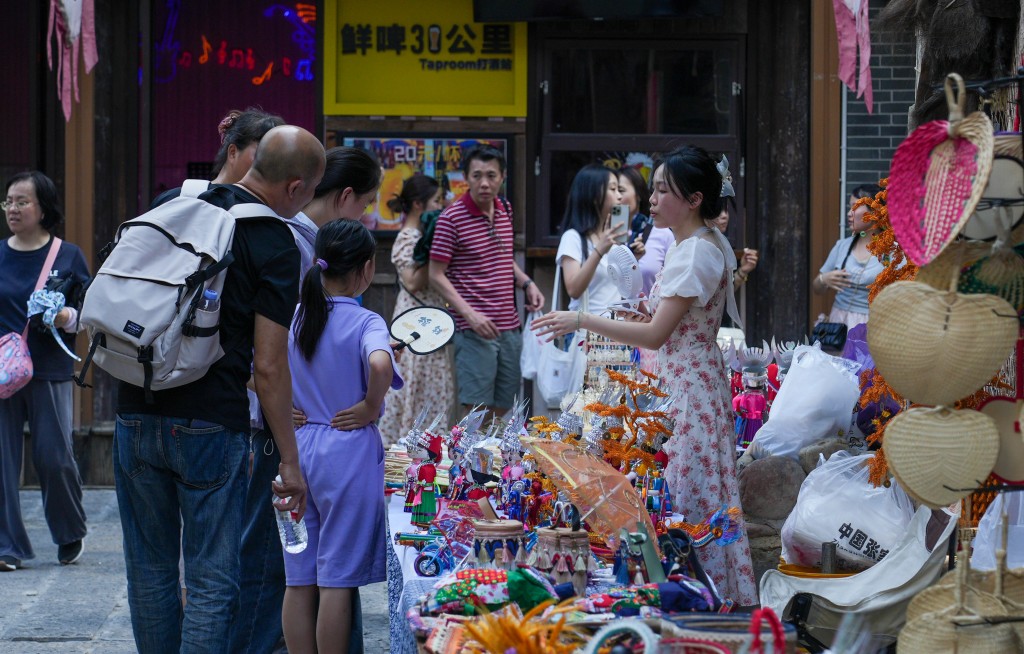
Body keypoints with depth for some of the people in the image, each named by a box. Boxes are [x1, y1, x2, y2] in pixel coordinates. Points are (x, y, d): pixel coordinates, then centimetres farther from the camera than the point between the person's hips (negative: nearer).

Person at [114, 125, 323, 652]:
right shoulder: (276, 245, -8)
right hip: (209, 425, -5)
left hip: (136, 414, 5)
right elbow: (268, 366, -10)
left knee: (151, 569, 15)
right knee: (211, 580, 2)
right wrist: (290, 460, -6)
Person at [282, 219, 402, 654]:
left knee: (299, 580, 8)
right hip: (348, 451, -5)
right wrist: (372, 407, -15)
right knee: (338, 580, 1)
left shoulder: (294, 317, 5)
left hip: (297, 446, 5)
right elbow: (380, 364, -31)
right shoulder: (365, 322, -11)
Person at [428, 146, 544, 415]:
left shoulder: (505, 210, 10)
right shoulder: (451, 218, -10)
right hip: (475, 331, -7)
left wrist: (527, 284, 7)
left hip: (509, 327, 7)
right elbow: (436, 275, -10)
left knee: (502, 408, 10)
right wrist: (470, 314, -20)